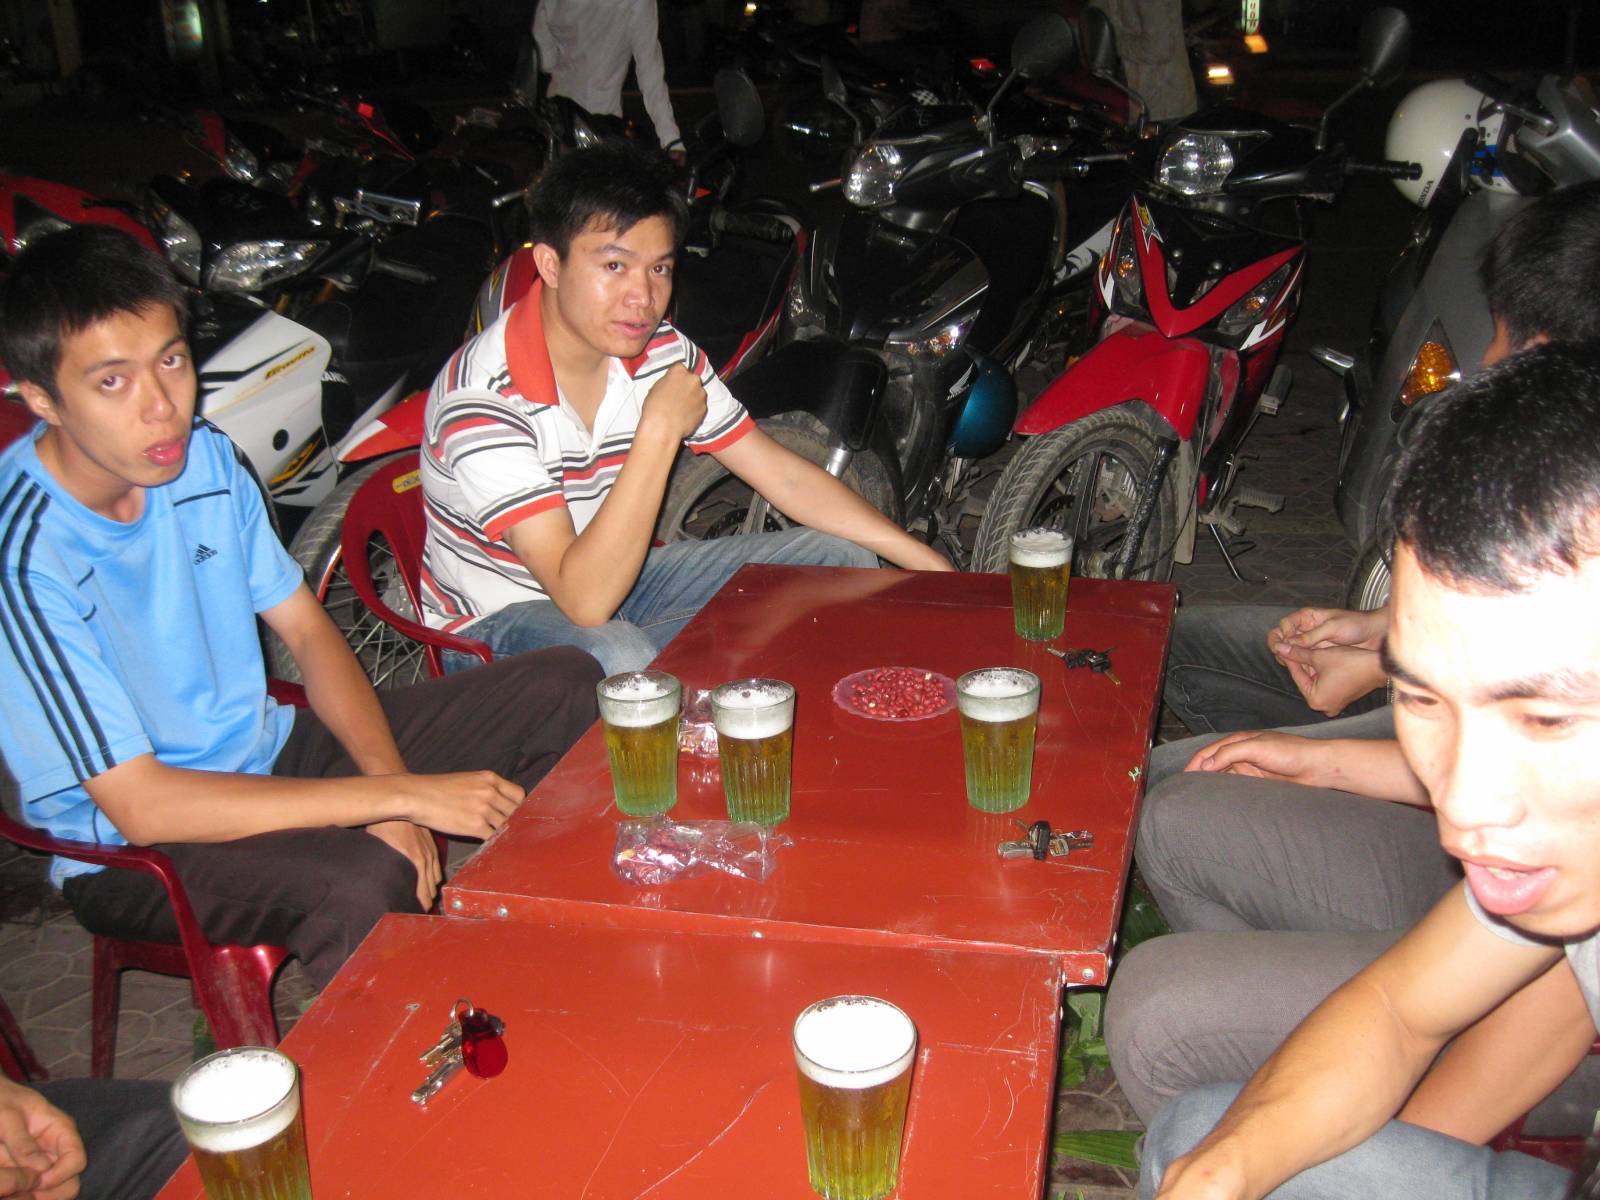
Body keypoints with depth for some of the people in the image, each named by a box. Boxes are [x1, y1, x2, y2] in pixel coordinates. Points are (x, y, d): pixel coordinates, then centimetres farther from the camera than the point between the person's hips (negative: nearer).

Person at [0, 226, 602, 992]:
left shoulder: (205, 457, -5)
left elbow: (309, 632, 4)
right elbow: (140, 807, -28)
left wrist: (385, 779, -13)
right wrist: (402, 794, -28)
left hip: (264, 752, 7)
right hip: (128, 846, -7)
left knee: (565, 686, -1)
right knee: (363, 884, -39)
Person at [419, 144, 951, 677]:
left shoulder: (664, 351, -7)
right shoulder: (482, 398, -29)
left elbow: (785, 475, -1)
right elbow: (586, 599, -35)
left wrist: (937, 569, -6)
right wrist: (660, 430, -34)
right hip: (497, 620, -7)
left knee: (844, 560, -1)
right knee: (621, 660, -42)